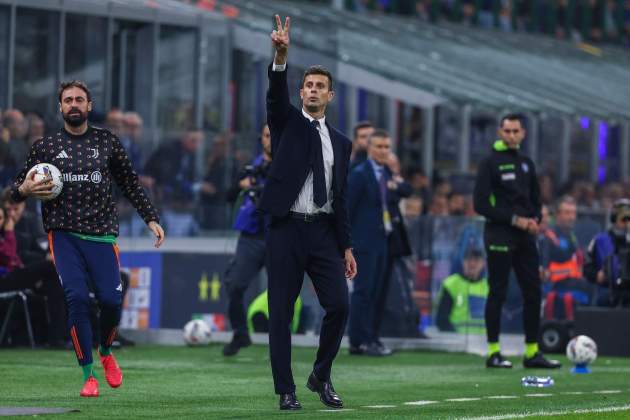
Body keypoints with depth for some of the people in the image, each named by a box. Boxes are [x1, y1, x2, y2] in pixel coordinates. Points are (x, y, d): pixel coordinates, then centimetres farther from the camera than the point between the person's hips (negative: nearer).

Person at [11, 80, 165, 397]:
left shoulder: (107, 142, 10)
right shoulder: (45, 146, 8)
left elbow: (130, 184, 16)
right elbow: (18, 189, 14)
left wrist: (151, 218, 8)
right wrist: (24, 190, -10)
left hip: (101, 233, 1)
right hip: (63, 234, -1)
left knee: (111, 300, -10)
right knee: (77, 297, -16)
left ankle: (106, 352, 23)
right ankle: (88, 375, -5)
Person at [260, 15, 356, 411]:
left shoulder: (341, 142, 14)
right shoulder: (287, 122, 7)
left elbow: (341, 197, 14)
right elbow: (276, 94, -15)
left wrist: (347, 247, 9)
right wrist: (281, 57, -34)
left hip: (323, 231, 3)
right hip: (286, 229, -3)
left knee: (339, 305, -8)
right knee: (281, 313, -2)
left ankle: (322, 376, 12)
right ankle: (286, 390, 5)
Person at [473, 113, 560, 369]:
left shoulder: (526, 164, 14)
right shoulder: (490, 163, -5)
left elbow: (535, 199, 21)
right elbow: (480, 204, -11)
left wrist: (535, 219, -1)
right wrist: (514, 220, -15)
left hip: (525, 237, 6)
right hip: (499, 236, -6)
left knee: (533, 293, 4)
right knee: (498, 293, -2)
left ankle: (532, 352, 9)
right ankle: (494, 352, 3)